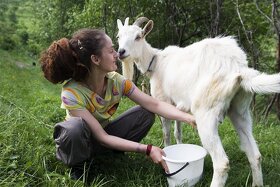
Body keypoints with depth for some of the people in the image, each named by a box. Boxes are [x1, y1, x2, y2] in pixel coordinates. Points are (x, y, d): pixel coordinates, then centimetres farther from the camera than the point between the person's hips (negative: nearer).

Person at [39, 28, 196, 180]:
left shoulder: (116, 81, -18)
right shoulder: (72, 93, -32)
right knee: (76, 127, -40)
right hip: (79, 141, -4)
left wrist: (189, 118, -30)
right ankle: (79, 169, -9)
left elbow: (154, 104, -18)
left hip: (105, 132, 5)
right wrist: (147, 150, -36)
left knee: (146, 114, -14)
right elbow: (102, 137, -32)